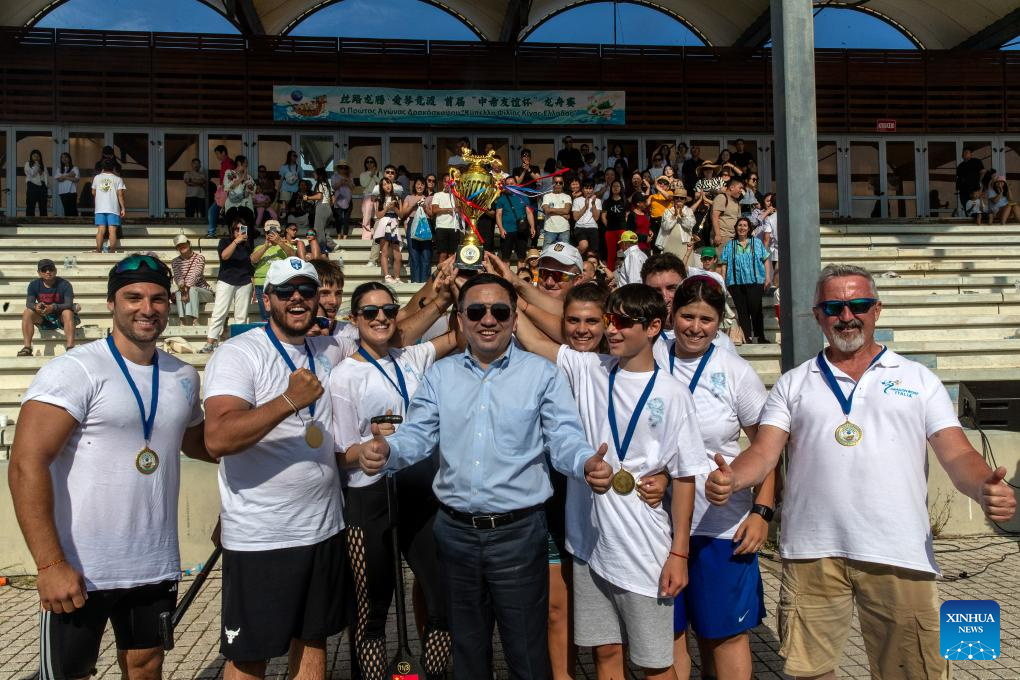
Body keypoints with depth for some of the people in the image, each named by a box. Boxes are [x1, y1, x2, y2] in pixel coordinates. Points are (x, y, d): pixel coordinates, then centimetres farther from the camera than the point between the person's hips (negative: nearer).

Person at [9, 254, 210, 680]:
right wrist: (50, 564, -21)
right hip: (77, 570, -5)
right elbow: (26, 466, -17)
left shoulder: (184, 377, 6)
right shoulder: (74, 371, -12)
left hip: (156, 566, 5)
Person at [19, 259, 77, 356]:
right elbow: (29, 303, -13)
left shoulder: (64, 284, -12)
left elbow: (69, 304, -24)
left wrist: (53, 307, -43)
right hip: (44, 320, 3)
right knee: (27, 312, -22)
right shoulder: (34, 284, -2)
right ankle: (27, 347, -28)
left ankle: (70, 347, -45)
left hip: (61, 319, -3)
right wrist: (35, 306, -38)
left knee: (68, 312, -34)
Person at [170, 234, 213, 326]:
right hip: (187, 290, 2)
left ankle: (194, 320, -46)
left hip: (203, 291, -2)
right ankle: (184, 322, -45)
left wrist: (187, 287, -35)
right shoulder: (174, 262, 7)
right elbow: (177, 278, -10)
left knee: (192, 290, -34)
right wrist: (182, 287, -33)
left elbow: (196, 275, -19)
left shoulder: (199, 257, -4)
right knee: (179, 294, -31)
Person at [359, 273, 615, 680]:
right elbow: (417, 436, 0)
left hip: (519, 532, -3)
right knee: (466, 646, 21)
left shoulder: (541, 374, -3)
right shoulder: (439, 376, 6)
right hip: (455, 531, 3)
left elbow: (565, 440, -9)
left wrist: (588, 464, -31)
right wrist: (385, 451, -22)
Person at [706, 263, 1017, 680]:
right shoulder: (793, 384, 12)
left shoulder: (919, 379, 11)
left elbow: (958, 454, 4)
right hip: (813, 552, 1)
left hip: (900, 554, 0)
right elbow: (764, 452, 2)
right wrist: (730, 480, -19)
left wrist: (985, 489, -18)